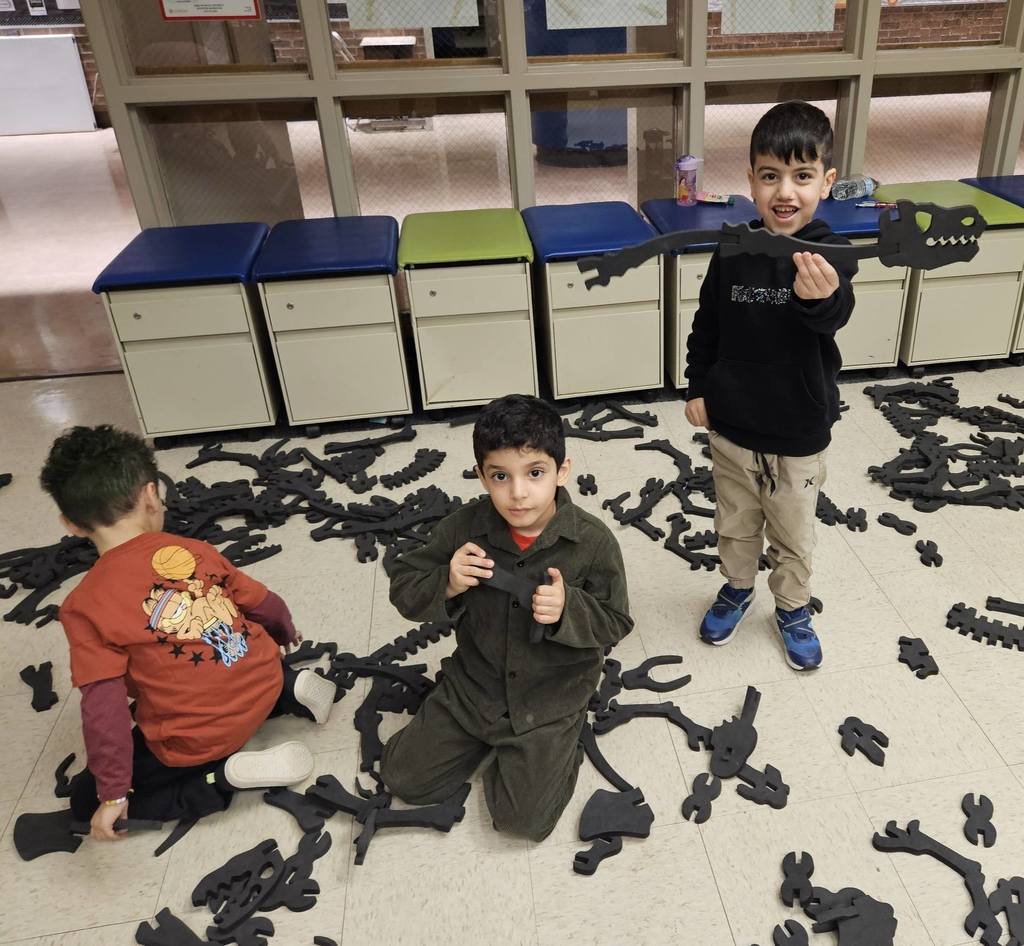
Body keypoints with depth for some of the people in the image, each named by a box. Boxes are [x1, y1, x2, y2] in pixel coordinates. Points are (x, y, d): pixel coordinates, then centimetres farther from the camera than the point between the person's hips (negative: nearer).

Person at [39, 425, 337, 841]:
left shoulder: (85, 606, -15)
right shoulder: (195, 549, -4)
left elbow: (104, 706, -17)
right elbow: (264, 605, 8)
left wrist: (112, 794, -8)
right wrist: (285, 636, 31)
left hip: (196, 737, -5)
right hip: (262, 684, 5)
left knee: (86, 797, 15)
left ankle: (223, 774, -4)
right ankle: (293, 688, 12)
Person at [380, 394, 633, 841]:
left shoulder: (593, 541, -21)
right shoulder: (464, 527, -16)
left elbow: (614, 623, -10)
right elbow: (403, 587, -7)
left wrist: (568, 608, -32)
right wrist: (447, 585, -29)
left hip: (550, 695, -3)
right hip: (474, 683, 3)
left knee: (522, 818, -6)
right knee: (404, 777, 8)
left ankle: (559, 742, 21)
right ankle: (485, 737, 29)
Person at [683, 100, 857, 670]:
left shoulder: (831, 254, -17)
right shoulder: (733, 251, -9)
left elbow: (835, 316, -37)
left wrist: (819, 296, -58)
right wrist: (697, 387, 1)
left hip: (799, 432, -2)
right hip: (732, 425, 2)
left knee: (794, 535, 18)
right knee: (736, 523, 22)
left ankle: (793, 608, 42)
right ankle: (738, 588, 48)